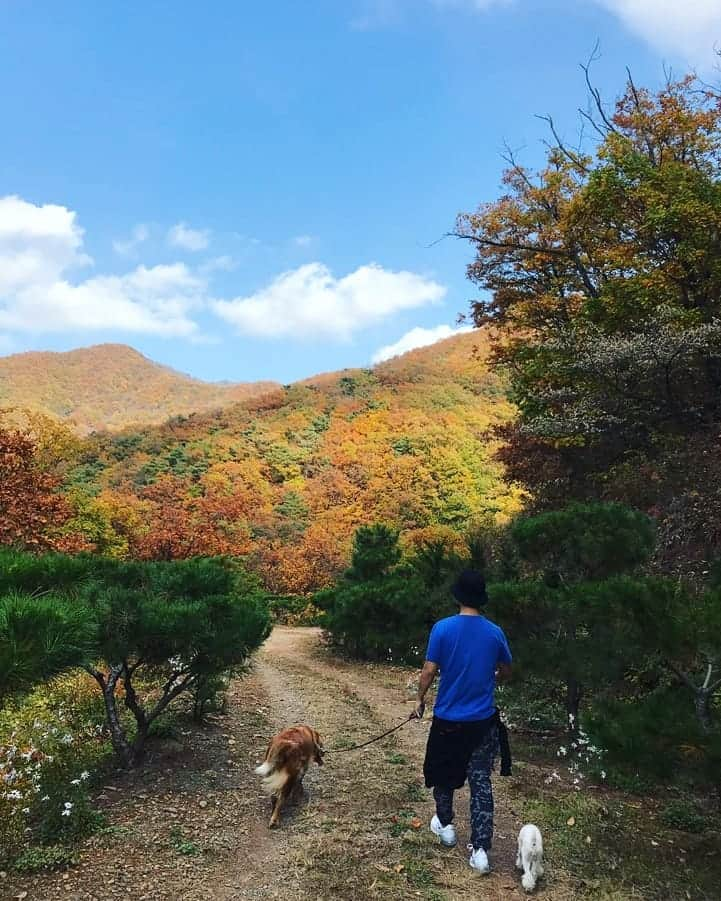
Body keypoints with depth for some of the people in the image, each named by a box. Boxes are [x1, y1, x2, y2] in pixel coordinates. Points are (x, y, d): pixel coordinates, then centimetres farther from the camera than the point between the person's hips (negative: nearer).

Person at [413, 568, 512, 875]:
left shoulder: (442, 628, -14)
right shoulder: (495, 632, -5)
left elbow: (429, 671, -12)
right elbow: (506, 673, 8)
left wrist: (420, 700, 4)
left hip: (448, 718, -1)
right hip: (483, 720, 2)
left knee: (443, 773, 20)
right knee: (481, 781, 8)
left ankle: (445, 825, 38)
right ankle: (480, 849, 6)